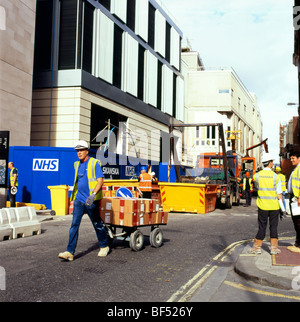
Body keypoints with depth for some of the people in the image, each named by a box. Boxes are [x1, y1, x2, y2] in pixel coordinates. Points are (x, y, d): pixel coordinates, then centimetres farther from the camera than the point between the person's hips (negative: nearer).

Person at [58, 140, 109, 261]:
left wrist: (93, 194, -29)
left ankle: (104, 247, 28)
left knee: (97, 225, 8)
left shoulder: (94, 163, -8)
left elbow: (100, 181, -15)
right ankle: (70, 252, -6)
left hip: (91, 201, -5)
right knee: (74, 224, -4)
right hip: (79, 199, 6)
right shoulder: (77, 165, 12)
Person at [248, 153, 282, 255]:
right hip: (274, 206, -1)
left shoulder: (257, 176, -2)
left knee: (262, 226, 8)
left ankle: (257, 247, 10)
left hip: (262, 205, 1)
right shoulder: (276, 177, -7)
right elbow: (279, 194, -6)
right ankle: (274, 248, 13)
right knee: (273, 226, 10)